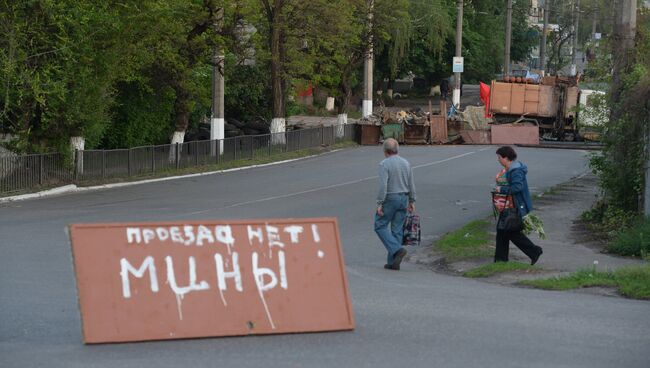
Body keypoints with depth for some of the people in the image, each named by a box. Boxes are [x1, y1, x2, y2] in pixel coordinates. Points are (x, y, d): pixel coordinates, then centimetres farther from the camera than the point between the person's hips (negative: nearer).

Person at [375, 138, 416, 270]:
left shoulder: (384, 164, -13)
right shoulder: (406, 163, 6)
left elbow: (383, 185, -20)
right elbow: (411, 185, 9)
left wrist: (379, 204, -17)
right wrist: (411, 201, 17)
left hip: (389, 199, -6)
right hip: (403, 199, 6)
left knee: (380, 226, 6)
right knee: (397, 229, 8)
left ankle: (397, 249, -12)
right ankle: (393, 262, 8)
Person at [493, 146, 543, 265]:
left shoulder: (516, 171, -21)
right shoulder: (507, 169, 11)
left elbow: (517, 187, -31)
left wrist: (501, 190, -24)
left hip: (514, 208, -11)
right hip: (505, 208, 11)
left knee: (513, 233, -4)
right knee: (501, 232, 13)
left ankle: (534, 251, 5)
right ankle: (501, 258, 19)